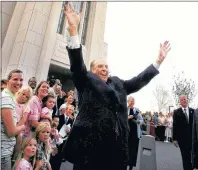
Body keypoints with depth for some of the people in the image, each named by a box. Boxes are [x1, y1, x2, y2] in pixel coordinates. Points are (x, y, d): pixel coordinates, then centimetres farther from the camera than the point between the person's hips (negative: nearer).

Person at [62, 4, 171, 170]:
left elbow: (139, 80, 17)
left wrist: (159, 60, 15)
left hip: (115, 145, 5)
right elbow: (77, 64, -9)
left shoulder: (118, 84, 17)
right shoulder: (86, 81, 4)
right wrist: (73, 30, -19)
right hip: (90, 143, -4)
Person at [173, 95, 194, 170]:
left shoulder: (193, 111, 4)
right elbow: (175, 125, -4)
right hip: (182, 138, -2)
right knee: (185, 156, 7)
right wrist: (174, 138, -6)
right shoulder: (176, 112, -2)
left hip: (192, 137, 2)